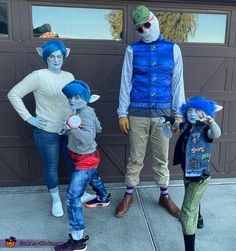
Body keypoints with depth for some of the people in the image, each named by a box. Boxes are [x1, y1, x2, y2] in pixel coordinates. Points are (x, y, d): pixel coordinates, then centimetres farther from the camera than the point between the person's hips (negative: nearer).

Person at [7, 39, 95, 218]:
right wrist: (29, 118, -13)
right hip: (47, 132, -5)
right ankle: (56, 200, 33)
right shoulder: (38, 76, -12)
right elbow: (14, 94, -11)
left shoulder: (69, 76, 5)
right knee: (51, 166, 11)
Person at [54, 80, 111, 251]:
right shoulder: (86, 111, 1)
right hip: (87, 158, 10)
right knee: (93, 178, 36)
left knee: (72, 197, -10)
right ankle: (103, 199, 65)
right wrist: (72, 129, 11)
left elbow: (88, 138, -39)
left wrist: (74, 129, -53)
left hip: (86, 160, -10)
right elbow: (98, 128, 14)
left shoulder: (85, 113, -26)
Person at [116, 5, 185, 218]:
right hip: (138, 113, -1)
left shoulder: (173, 49, 4)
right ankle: (128, 196, 27)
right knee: (136, 157, 8)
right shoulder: (133, 50, 1)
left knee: (162, 158, 12)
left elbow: (177, 83, 5)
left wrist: (178, 113, 2)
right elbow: (126, 82, 0)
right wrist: (122, 113, -4)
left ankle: (165, 196, 31)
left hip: (163, 113, 1)